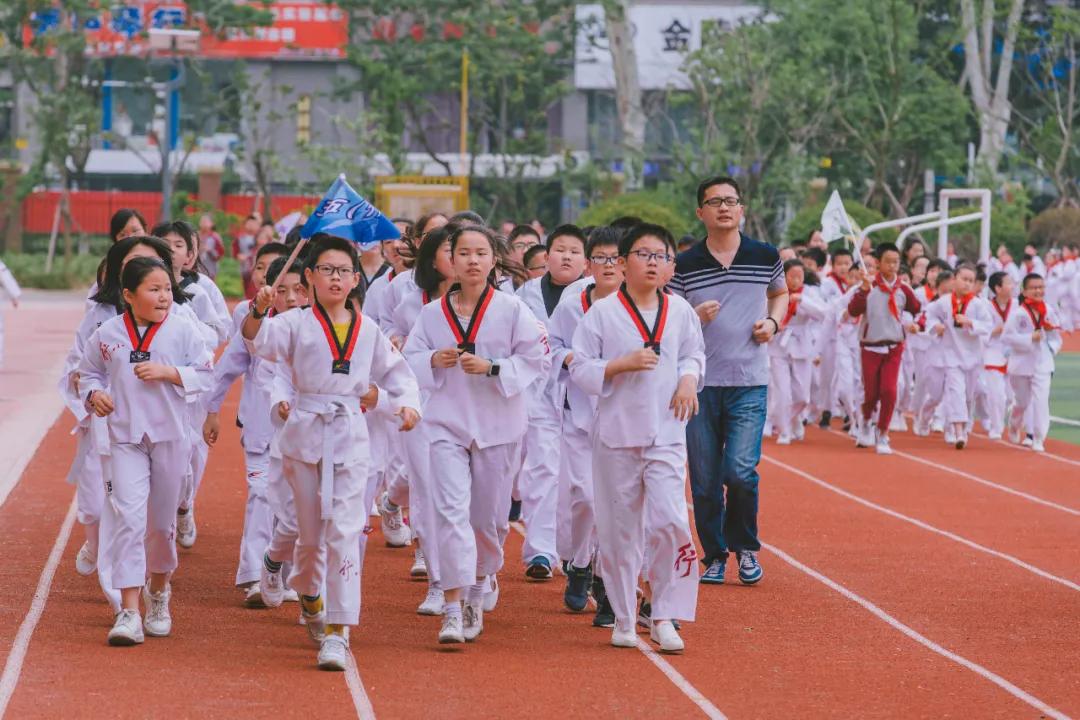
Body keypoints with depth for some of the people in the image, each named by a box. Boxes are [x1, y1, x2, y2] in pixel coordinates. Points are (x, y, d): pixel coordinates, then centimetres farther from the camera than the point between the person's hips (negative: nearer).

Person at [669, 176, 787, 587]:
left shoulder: (765, 257, 3)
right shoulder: (684, 265, 0)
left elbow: (780, 293, 24)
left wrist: (773, 322, 4)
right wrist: (695, 318, -16)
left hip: (749, 383, -1)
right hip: (699, 383, 1)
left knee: (740, 470, -13)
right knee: (704, 479, 4)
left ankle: (745, 547, 10)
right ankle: (714, 556, 19)